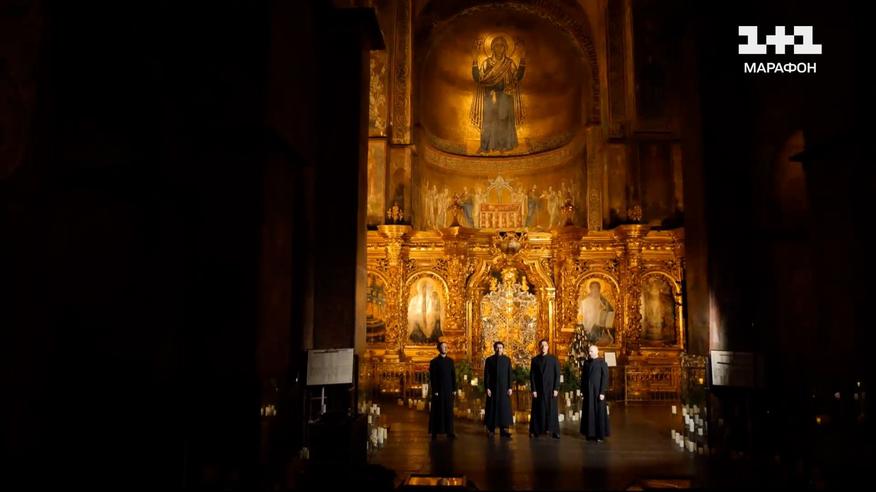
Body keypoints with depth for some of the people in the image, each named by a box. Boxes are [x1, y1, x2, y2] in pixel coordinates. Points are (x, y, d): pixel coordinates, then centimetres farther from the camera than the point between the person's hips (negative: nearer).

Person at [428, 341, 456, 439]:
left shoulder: (450, 361, 8)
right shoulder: (434, 362, -4)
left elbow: (453, 375, 8)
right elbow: (432, 378, -7)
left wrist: (454, 389, 3)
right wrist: (434, 391, -12)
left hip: (449, 389, 4)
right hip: (439, 390, -4)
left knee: (448, 410, 5)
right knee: (437, 411, 2)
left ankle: (449, 431, 10)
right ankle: (435, 431, 10)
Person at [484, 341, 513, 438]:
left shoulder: (507, 359, 4)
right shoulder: (489, 360, 0)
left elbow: (509, 374, 3)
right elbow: (486, 375, -1)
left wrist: (510, 387, -4)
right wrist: (487, 388, -8)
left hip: (504, 388, 1)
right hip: (493, 388, -1)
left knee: (504, 408, 1)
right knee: (492, 408, 2)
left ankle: (504, 429, 7)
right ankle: (491, 429, 10)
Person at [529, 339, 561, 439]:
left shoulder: (553, 359, 2)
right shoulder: (535, 360, 3)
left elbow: (557, 374, 0)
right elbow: (532, 376, 1)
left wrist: (556, 389, -8)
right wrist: (533, 390, -6)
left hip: (550, 388, 0)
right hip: (538, 389, 0)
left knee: (552, 409, 1)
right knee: (538, 410, 2)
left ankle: (554, 431, 6)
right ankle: (535, 431, 9)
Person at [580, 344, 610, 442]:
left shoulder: (602, 362, -6)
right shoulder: (586, 363, 9)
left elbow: (605, 378, -11)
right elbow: (583, 377, 12)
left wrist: (603, 392, -16)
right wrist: (582, 390, 6)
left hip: (598, 391, -5)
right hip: (588, 391, 5)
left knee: (599, 412, -1)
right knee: (589, 412, 7)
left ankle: (600, 435, 6)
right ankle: (590, 433, 15)